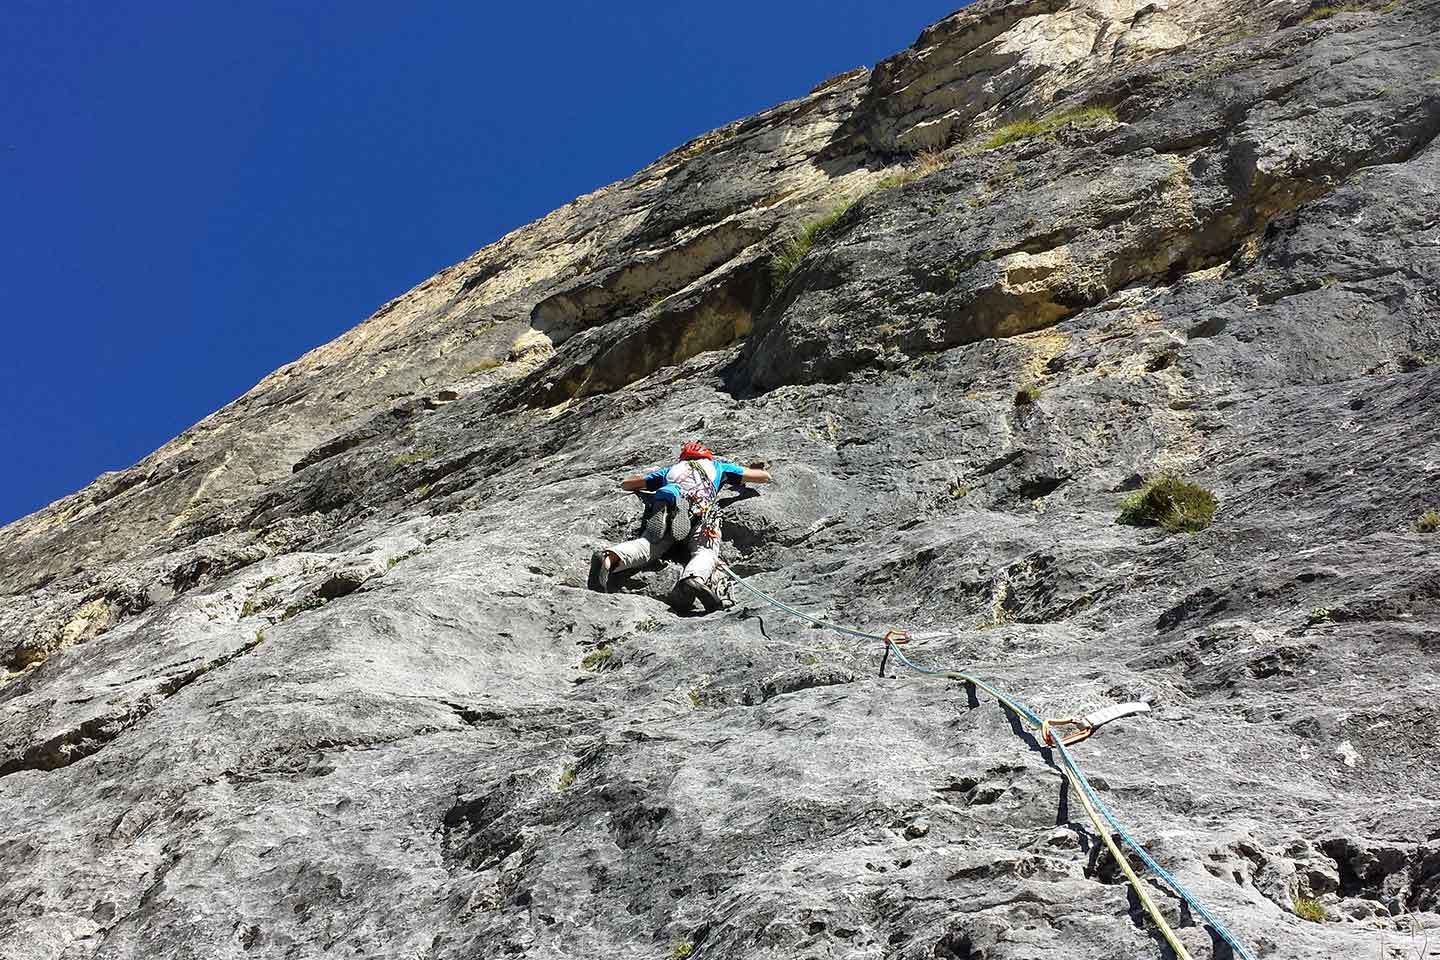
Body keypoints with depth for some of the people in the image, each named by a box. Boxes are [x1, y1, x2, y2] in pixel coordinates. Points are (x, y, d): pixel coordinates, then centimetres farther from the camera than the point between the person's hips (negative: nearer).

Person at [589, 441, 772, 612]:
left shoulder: (671, 470, 43)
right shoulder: (717, 465, 42)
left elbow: (625, 484, 47)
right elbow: (765, 476, 48)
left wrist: (645, 479, 67)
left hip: (664, 500, 2)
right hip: (701, 506, -2)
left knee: (647, 543, -16)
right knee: (705, 551, -18)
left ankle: (609, 559, -48)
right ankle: (693, 579, -54)